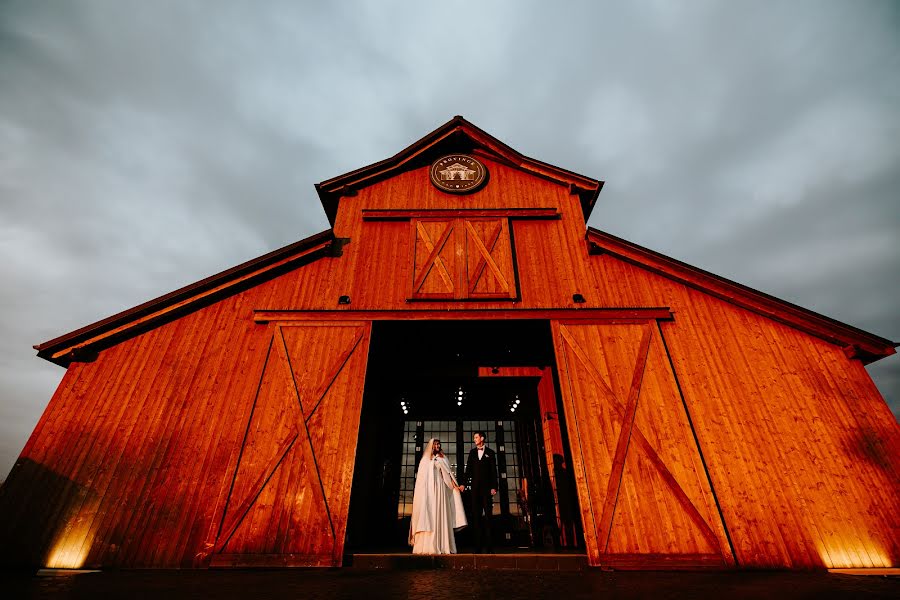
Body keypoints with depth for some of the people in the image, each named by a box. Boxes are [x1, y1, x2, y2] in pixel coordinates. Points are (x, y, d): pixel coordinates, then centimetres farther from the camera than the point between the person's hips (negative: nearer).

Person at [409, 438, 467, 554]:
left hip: (440, 489, 1)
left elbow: (447, 473, 7)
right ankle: (428, 546, -6)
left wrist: (454, 484, -8)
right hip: (428, 489, -1)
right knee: (429, 515, -7)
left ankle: (442, 546, -2)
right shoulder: (425, 459, 12)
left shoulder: (443, 459, 16)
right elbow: (421, 477, 7)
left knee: (441, 515, -3)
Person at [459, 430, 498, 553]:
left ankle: (489, 546, 0)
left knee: (488, 515, -3)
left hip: (486, 487, -3)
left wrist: (494, 487, -8)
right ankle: (478, 545, 7)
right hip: (475, 487, 3)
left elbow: (494, 471, 1)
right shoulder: (472, 452, 14)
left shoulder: (490, 452, 5)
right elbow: (468, 469, 10)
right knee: (476, 516, 3)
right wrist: (464, 483, 0)